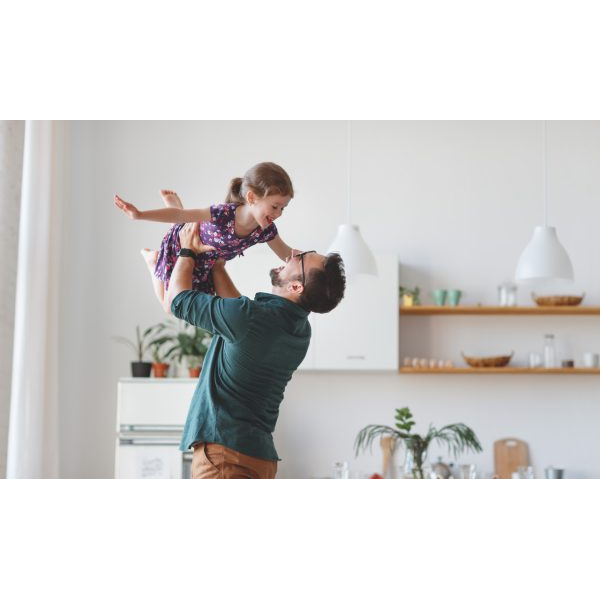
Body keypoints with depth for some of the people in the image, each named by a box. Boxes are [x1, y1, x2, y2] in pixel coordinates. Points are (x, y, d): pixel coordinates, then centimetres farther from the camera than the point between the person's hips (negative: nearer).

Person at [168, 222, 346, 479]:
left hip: (224, 449, -9)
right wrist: (217, 265, 28)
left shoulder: (251, 317, -19)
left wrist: (188, 251, 12)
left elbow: (179, 298, -4)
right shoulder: (298, 328, 6)